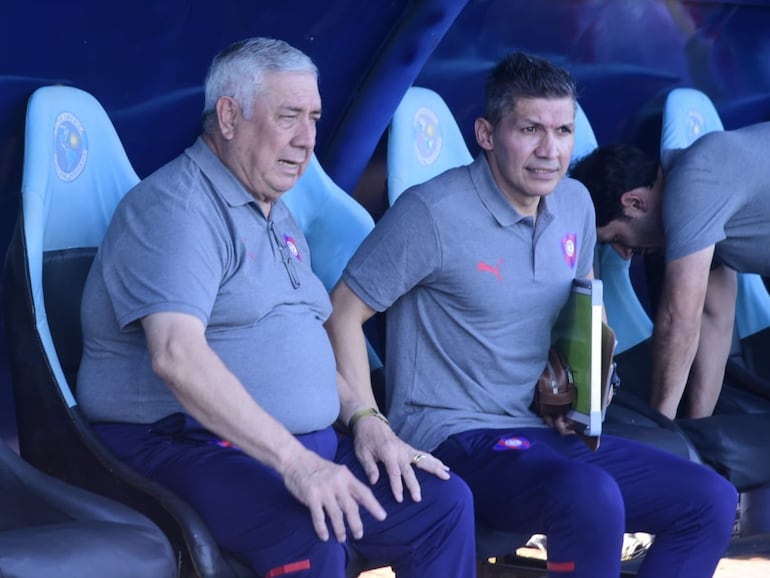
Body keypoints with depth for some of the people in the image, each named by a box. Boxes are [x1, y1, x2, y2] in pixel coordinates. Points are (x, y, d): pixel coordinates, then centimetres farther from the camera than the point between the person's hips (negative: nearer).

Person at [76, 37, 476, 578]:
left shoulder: (278, 217, 19)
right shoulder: (176, 207, -13)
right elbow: (177, 355, -27)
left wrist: (364, 418, 5)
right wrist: (293, 461, -33)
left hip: (304, 446, 9)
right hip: (189, 446, -9)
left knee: (446, 503, -6)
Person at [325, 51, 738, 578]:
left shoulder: (576, 204, 9)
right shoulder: (432, 213, -14)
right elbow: (343, 313, -11)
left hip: (550, 434, 8)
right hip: (456, 438, -8)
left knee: (712, 500, -3)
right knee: (592, 499, -36)